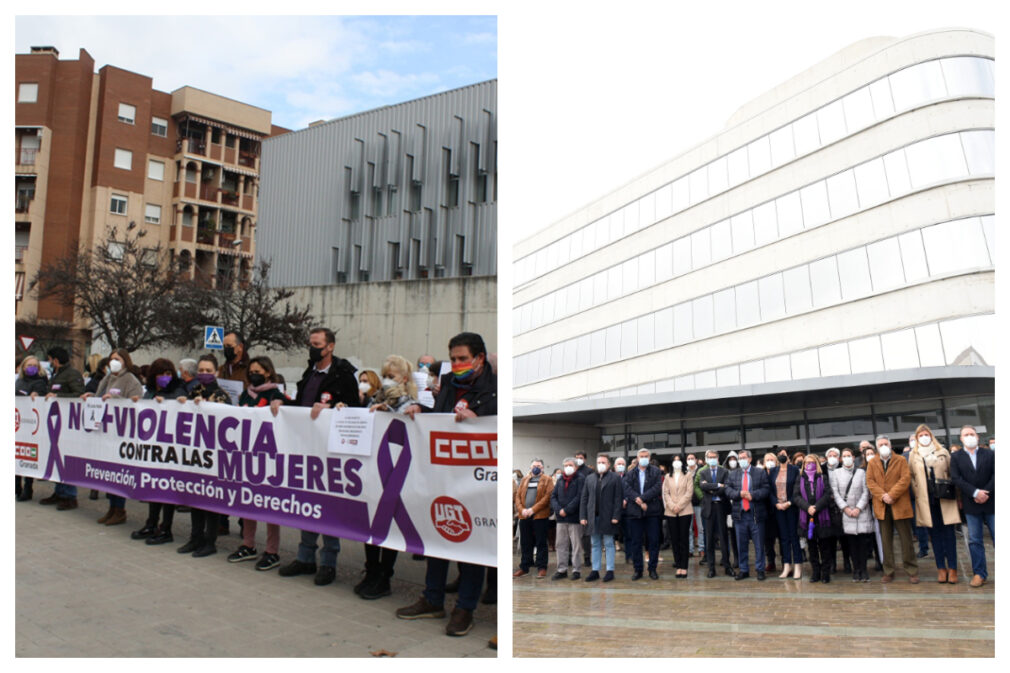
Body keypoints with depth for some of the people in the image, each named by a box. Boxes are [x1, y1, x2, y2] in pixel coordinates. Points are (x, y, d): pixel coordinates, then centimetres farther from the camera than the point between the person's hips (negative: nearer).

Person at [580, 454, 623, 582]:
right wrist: (583, 516, 2)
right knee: (595, 545, 9)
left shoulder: (615, 478, 0)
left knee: (609, 544, 3)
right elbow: (584, 498, 10)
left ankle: (610, 571, 10)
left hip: (607, 517, -4)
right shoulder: (589, 478, 13)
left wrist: (616, 516, -13)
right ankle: (595, 570, 14)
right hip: (593, 517, 4)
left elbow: (618, 498, -6)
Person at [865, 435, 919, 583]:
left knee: (906, 539, 2)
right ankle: (888, 572, 12)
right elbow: (870, 482, 2)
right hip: (881, 506, 2)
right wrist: (882, 495, -14)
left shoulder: (901, 460, 3)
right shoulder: (872, 463, 9)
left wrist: (892, 495, -16)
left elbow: (905, 479, -8)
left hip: (900, 505, -2)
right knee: (886, 540, 6)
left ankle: (912, 571, 11)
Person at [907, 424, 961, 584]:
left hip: (945, 499, -1)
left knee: (948, 533, -1)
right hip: (927, 501, 1)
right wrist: (916, 494, 6)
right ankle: (941, 568, 9)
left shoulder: (943, 452, 6)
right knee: (935, 534, 4)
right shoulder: (914, 456, 8)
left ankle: (952, 568, 5)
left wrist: (956, 495, 2)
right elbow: (911, 477, 13)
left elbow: (952, 473, 6)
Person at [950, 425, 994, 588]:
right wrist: (975, 493, -15)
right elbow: (956, 479, -5)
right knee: (974, 540, 5)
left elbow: (995, 475, -4)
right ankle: (979, 573, 13)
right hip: (971, 504, 1)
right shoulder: (956, 457, 4)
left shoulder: (989, 454, 4)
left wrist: (986, 492, -15)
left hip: (990, 502, -1)